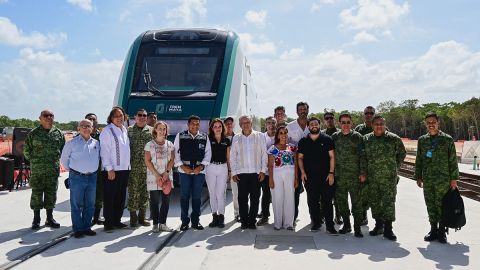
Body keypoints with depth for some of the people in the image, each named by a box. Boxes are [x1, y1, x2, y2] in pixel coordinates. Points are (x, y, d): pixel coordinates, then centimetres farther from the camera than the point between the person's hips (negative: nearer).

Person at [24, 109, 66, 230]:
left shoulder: (58, 133, 7)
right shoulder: (34, 133, 0)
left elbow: (63, 148, 15)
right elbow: (26, 149, 7)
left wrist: (57, 159, 9)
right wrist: (34, 160, 5)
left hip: (53, 170, 2)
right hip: (37, 170, -2)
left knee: (51, 194, 8)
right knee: (36, 194, 3)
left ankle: (50, 218, 19)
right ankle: (36, 219, 14)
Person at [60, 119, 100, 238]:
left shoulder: (96, 143, 8)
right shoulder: (72, 143, 0)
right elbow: (64, 159, 8)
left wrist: (93, 169, 11)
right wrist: (71, 169, 6)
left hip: (92, 177, 4)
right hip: (77, 177, -3)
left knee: (90, 205, 9)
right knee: (76, 205, 1)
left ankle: (86, 227, 20)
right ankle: (78, 229, 8)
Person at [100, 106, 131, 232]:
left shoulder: (124, 130, 13)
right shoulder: (107, 131, -8)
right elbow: (104, 151, -12)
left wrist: (128, 166, 13)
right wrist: (109, 169, -16)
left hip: (124, 169, 7)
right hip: (112, 170, -7)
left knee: (121, 197, 13)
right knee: (110, 197, 0)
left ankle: (117, 221, 23)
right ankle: (108, 223, 8)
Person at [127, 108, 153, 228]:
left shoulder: (151, 130, 8)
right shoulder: (129, 130, 7)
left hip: (147, 167, 2)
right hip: (133, 167, -1)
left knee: (145, 192, 6)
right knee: (133, 192, -1)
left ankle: (142, 217, 18)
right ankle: (133, 217, 10)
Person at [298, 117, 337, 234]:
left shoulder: (327, 139, 2)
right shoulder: (303, 141, 9)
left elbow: (332, 156, 0)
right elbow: (300, 158, 12)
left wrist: (331, 173, -7)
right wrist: (302, 172, 0)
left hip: (325, 176, -2)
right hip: (309, 177, 2)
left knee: (327, 201, -1)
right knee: (312, 202, 8)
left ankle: (330, 225, 6)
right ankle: (316, 223, 19)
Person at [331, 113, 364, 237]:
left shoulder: (357, 136, 0)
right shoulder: (334, 137, 8)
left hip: (354, 175, -3)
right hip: (339, 176, 3)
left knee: (356, 201, -2)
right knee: (341, 201, 10)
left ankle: (357, 227, 7)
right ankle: (346, 225, 23)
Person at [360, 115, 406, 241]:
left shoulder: (393, 138, -1)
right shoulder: (366, 139, 5)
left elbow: (402, 153, 10)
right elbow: (363, 157, 5)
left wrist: (394, 167, 7)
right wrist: (363, 172, 1)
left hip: (389, 177, -3)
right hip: (372, 177, 3)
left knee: (388, 202, -2)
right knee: (374, 201, 11)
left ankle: (388, 229, 6)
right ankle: (378, 225, 26)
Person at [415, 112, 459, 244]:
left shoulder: (447, 139, -1)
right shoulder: (422, 140, 9)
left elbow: (453, 160, -1)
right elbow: (419, 160, 13)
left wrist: (453, 178, -4)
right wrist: (418, 177, 10)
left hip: (443, 180, -3)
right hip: (427, 180, 3)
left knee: (441, 206, 1)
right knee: (430, 206, 9)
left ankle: (441, 231, 14)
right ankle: (433, 230, 21)